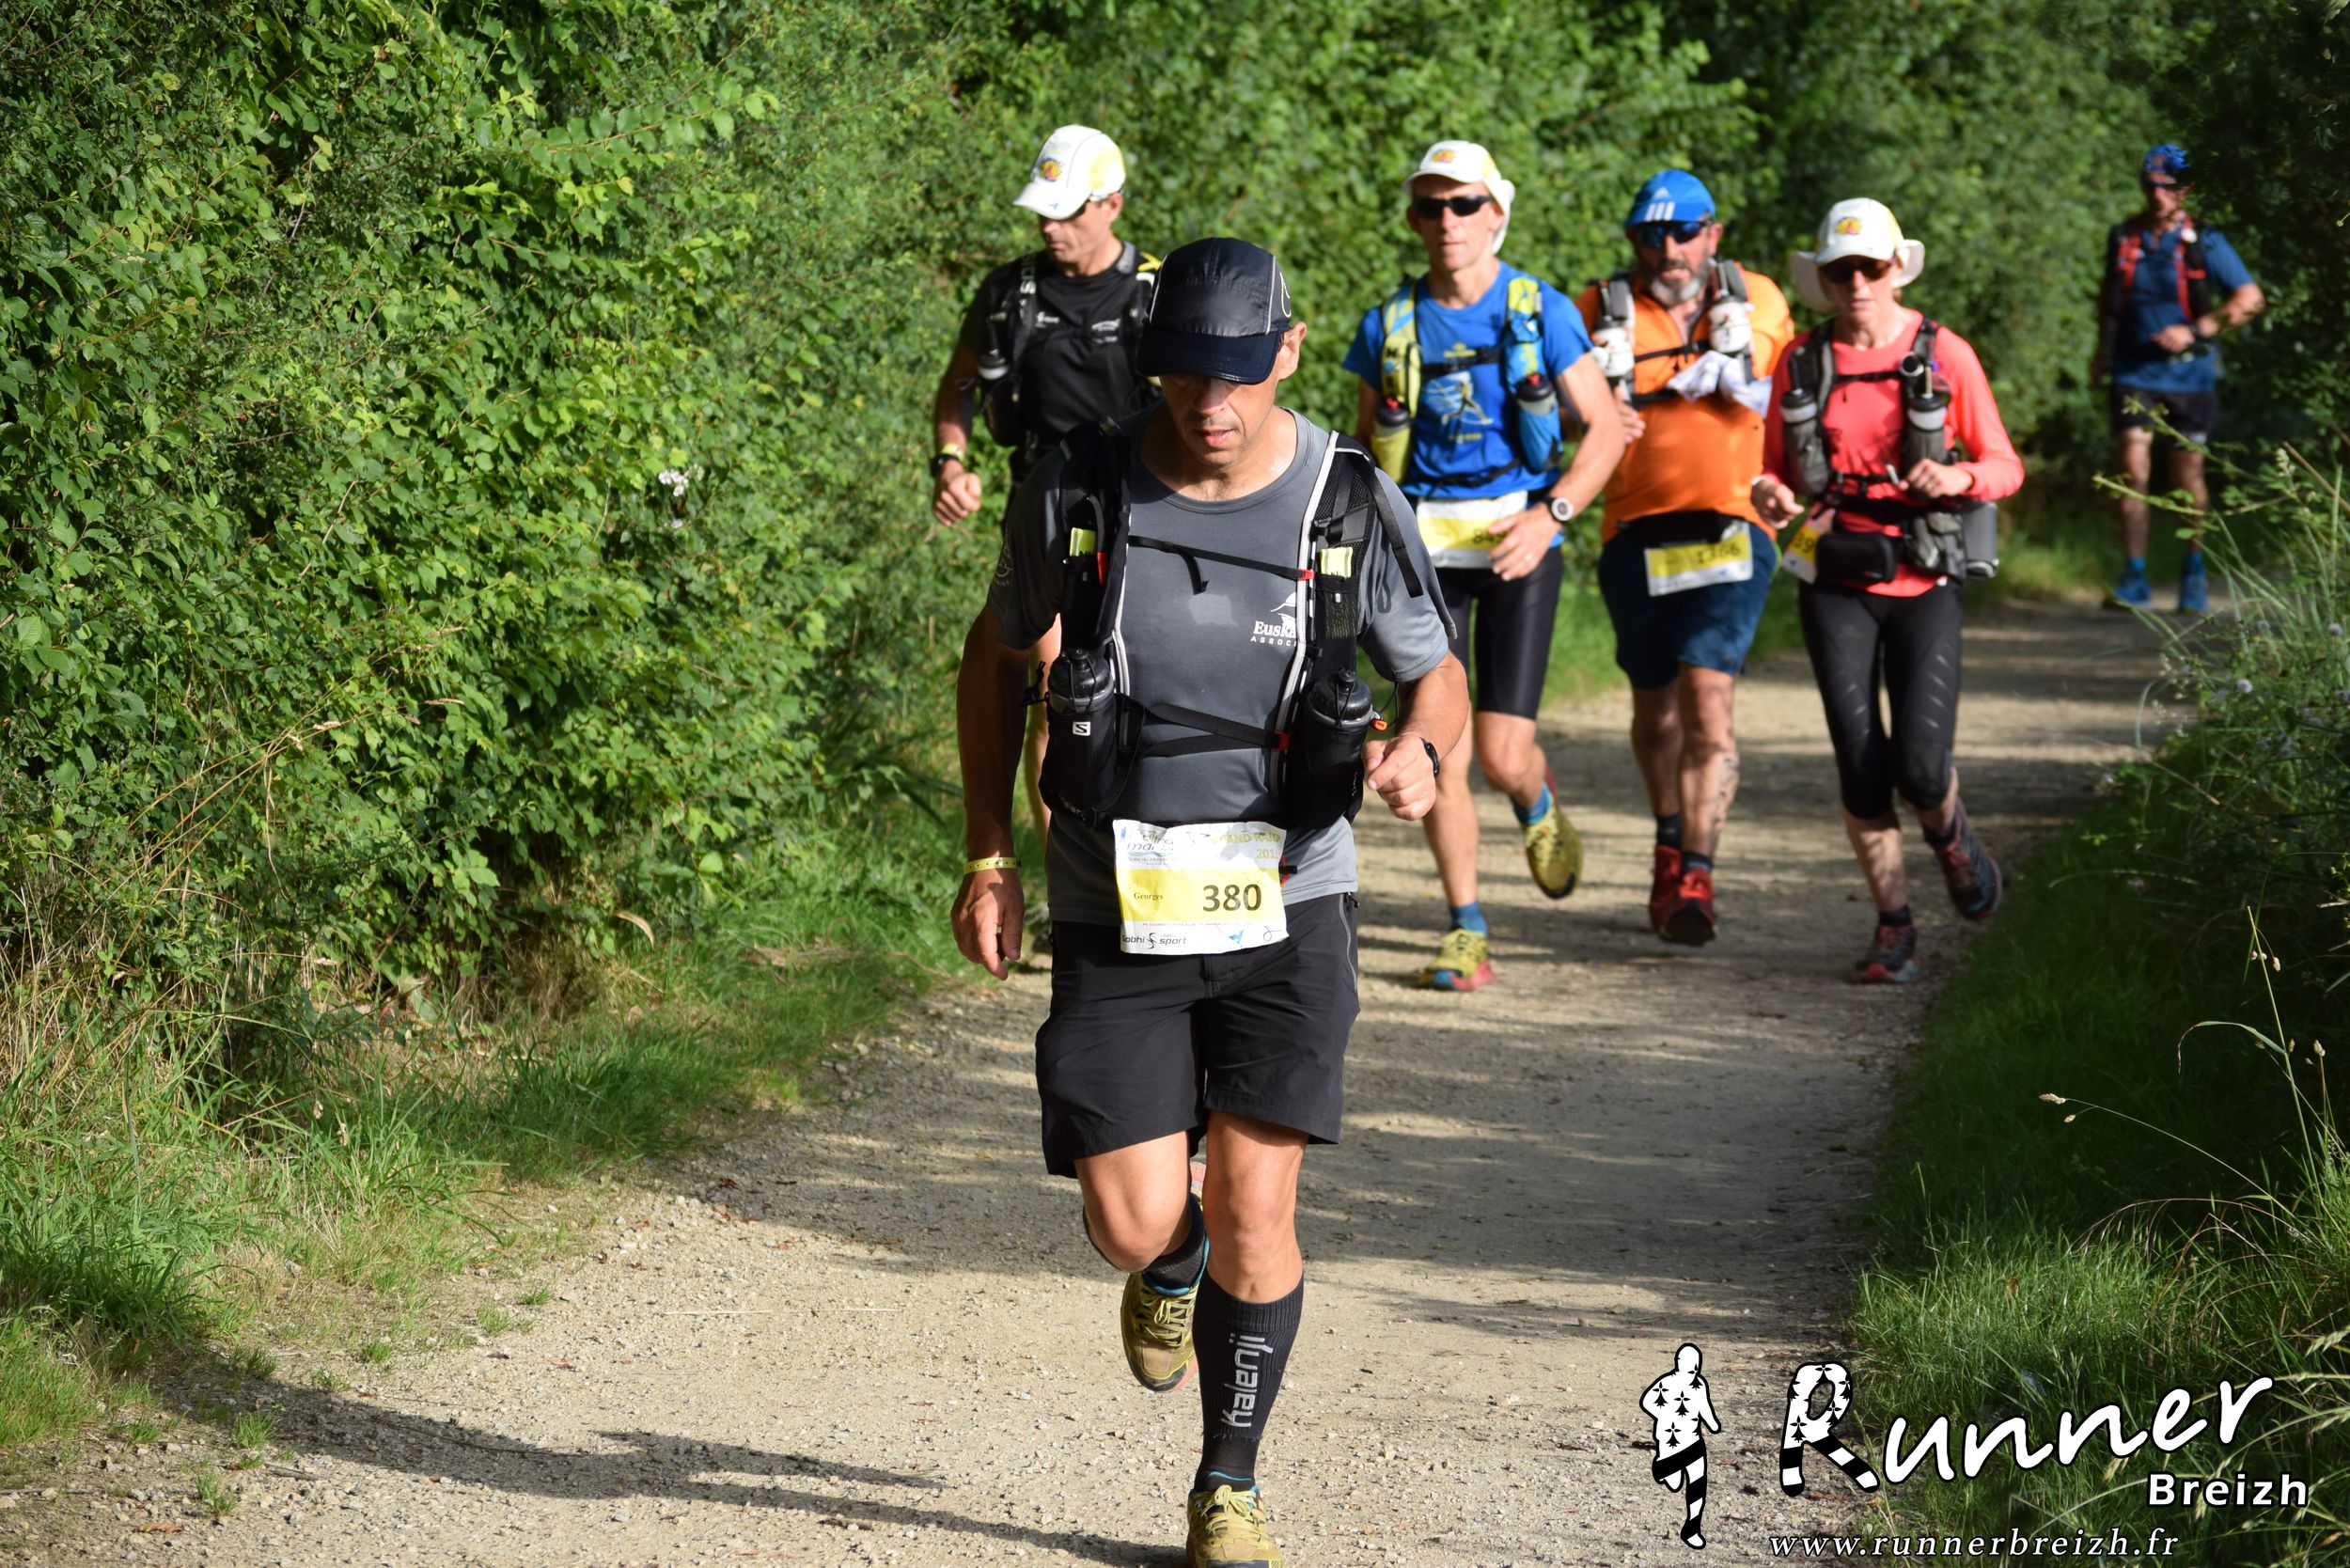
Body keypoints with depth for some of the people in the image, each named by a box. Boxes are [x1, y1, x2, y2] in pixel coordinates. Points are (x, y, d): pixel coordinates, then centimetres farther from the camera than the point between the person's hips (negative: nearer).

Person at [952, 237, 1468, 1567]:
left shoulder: (1353, 508, -8)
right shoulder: (1078, 494, -8)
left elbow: (1439, 672, 6)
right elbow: (997, 658, 8)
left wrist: (1422, 748, -19)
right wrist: (989, 858, 3)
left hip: (1283, 907, 0)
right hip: (1116, 915, 0)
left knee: (1255, 1213, -6)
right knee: (1134, 1227, -5)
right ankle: (1176, 1265, 34)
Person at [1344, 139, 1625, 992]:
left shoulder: (1542, 312, -2)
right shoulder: (1390, 325, 5)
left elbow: (1606, 429, -1)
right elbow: (1368, 442, 17)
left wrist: (1549, 514, -15)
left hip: (1516, 541, -2)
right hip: (1424, 546, 2)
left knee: (1503, 754, -8)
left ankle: (1538, 804, 31)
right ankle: (1466, 932, 7)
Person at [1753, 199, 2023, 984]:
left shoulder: (1943, 355, -2)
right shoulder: (1801, 363, 4)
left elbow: (2005, 467, 1)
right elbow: (1775, 471, 13)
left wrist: (1957, 477, -21)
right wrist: (1770, 496, -10)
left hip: (1922, 583, -2)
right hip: (1835, 585, 2)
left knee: (1921, 766, -11)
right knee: (1860, 764, -3)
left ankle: (1949, 833, 26)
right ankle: (1894, 927, 12)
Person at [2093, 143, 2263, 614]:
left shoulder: (2204, 243, -7)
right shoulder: (2123, 238, 3)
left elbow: (2249, 299, -6)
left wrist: (2194, 332, -15)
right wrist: (2103, 349, 14)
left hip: (2188, 375, -1)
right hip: (2134, 374, 1)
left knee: (2188, 477, 6)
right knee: (2133, 472, -10)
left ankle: (2194, 573, 23)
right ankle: (2134, 579, -7)